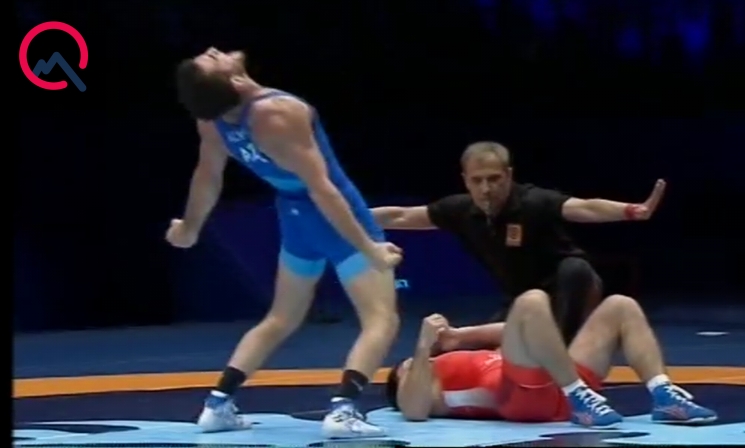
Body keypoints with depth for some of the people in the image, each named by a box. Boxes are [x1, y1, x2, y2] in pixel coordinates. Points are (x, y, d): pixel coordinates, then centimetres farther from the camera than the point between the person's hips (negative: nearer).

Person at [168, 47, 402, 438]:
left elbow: (207, 177, 8)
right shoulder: (278, 114, -30)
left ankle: (218, 403, 19)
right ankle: (343, 409, -24)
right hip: (336, 217, -7)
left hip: (297, 217, 7)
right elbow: (321, 188, -28)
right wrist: (368, 248, -24)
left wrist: (189, 227, 28)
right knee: (381, 318, -5)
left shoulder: (212, 120, -10)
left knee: (281, 319, 25)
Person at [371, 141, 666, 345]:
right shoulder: (462, 211, -9)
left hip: (570, 293, -6)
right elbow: (401, 217, 3)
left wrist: (635, 211, -62)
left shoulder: (534, 203, -28)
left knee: (574, 269, -40)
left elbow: (585, 208, -45)